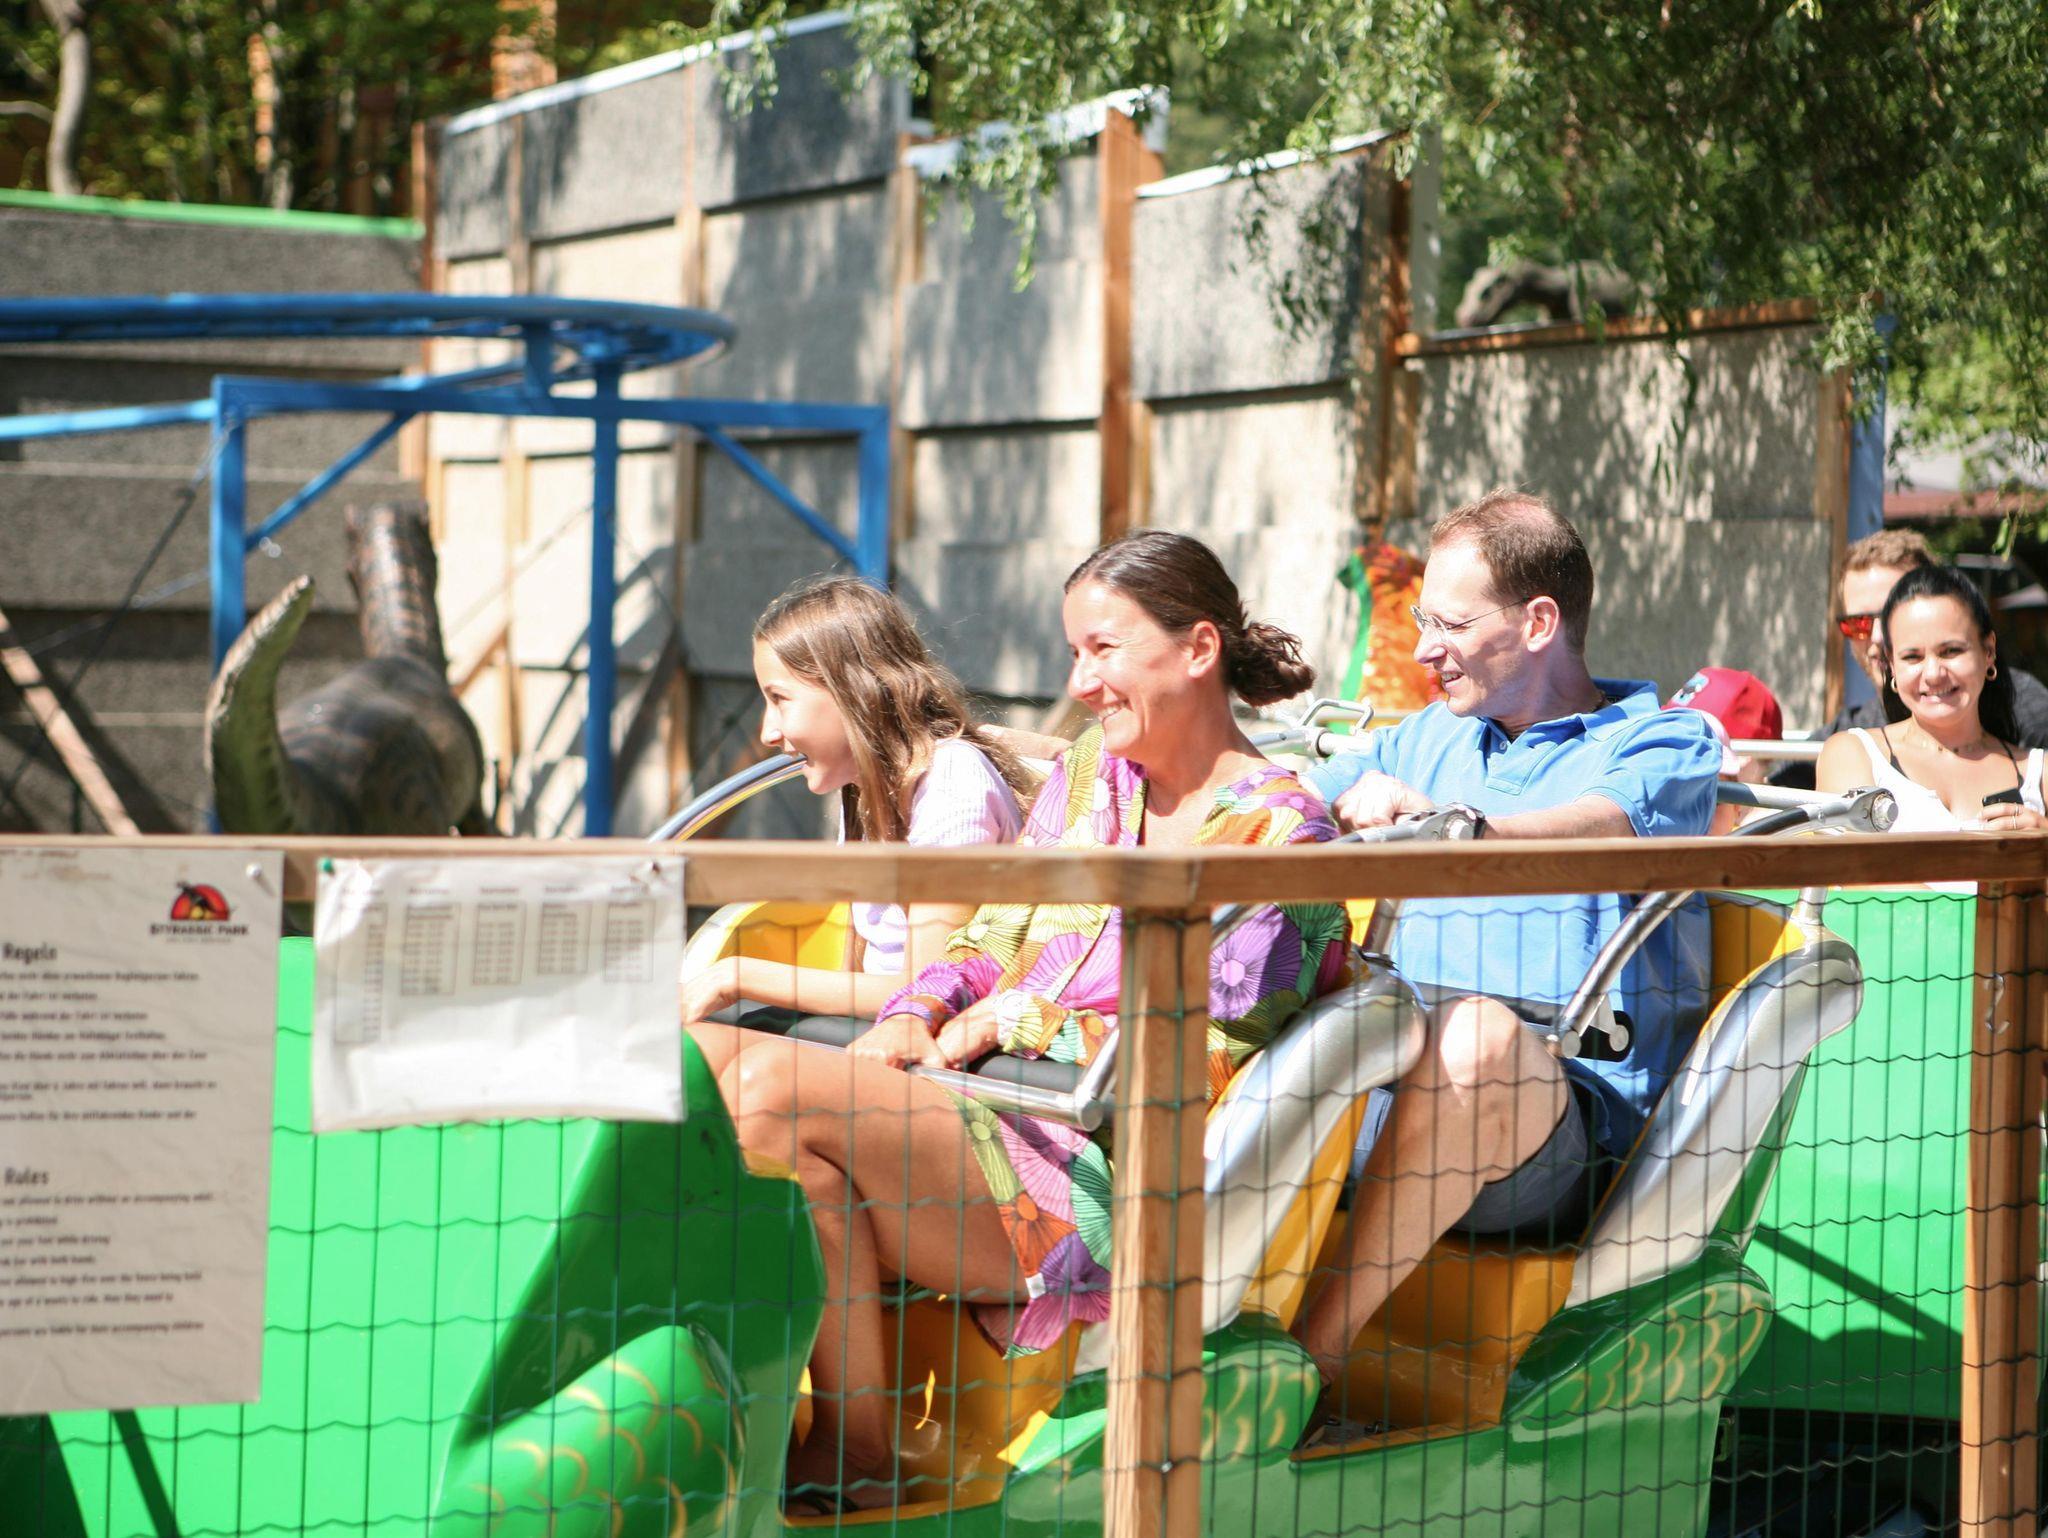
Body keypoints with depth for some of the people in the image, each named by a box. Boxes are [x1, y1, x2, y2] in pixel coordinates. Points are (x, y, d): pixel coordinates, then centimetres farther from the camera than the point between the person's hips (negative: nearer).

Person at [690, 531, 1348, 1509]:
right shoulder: (1085, 777, 19)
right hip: (1002, 1119, 8)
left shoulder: (1278, 832, -5)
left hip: (1105, 1192, -8)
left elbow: (1201, 1065, -11)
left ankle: (857, 1448, -18)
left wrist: (1015, 1020, -9)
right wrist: (914, 1016, -2)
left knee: (772, 1090, -26)